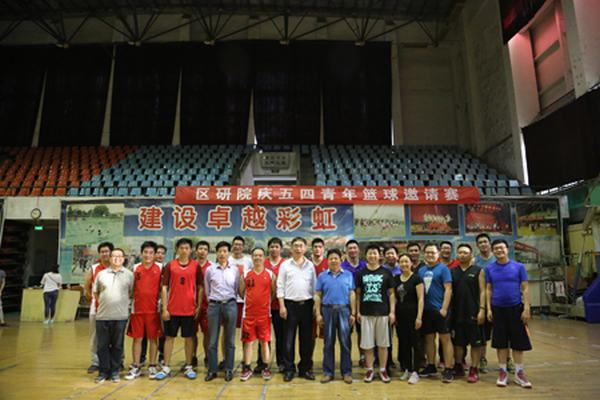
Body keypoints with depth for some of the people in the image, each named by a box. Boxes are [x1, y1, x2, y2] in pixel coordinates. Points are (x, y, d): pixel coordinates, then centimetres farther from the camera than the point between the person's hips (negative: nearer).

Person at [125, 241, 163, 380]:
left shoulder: (160, 268, -1)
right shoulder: (135, 268, 5)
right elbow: (131, 288, 11)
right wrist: (132, 300, 3)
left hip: (153, 309, -1)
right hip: (137, 309, 2)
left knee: (153, 338, 7)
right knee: (137, 338, 8)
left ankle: (152, 366, 19)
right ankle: (136, 367, 21)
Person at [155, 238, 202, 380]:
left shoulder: (196, 266, 0)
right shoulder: (169, 265, 0)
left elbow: (200, 287, 4)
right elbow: (164, 287, 0)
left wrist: (199, 306, -1)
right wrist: (164, 308, -4)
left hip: (190, 309, 0)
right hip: (172, 309, 0)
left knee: (189, 337, 8)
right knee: (169, 337, 8)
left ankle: (188, 367, 21)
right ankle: (166, 368, 20)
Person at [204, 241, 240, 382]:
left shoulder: (235, 270, 4)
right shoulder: (210, 270, 3)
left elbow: (237, 289, 10)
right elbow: (206, 289, 10)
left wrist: (230, 299, 7)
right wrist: (211, 301, 11)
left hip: (230, 305, 0)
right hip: (214, 306, 0)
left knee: (230, 340, 6)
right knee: (212, 340, 4)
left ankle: (229, 370, 16)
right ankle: (212, 370, 15)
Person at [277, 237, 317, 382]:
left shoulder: (310, 265, 8)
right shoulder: (285, 265, 2)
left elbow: (314, 286, 9)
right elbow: (280, 286, -1)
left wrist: (315, 305, 3)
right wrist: (282, 306, -7)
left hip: (307, 304, 2)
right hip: (290, 304, -2)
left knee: (307, 338, 7)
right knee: (289, 338, 3)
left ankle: (305, 368, 19)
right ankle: (289, 369, 13)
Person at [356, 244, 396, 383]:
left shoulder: (386, 273, 2)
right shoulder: (360, 273, 4)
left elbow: (391, 293, 4)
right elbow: (358, 293, 8)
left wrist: (392, 311, -3)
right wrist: (358, 311, 3)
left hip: (383, 313, 0)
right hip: (366, 313, 1)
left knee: (383, 343, 7)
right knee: (367, 343, 6)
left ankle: (383, 370, 20)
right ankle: (369, 369, 18)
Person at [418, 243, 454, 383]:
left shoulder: (443, 268, -5)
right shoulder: (421, 270, 11)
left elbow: (448, 289, -10)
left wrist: (444, 308, -17)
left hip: (439, 309, -5)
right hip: (425, 309, 6)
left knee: (445, 339, 0)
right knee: (429, 339, 13)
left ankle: (448, 370, 6)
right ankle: (431, 366, 25)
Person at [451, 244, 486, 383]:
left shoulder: (478, 270, -1)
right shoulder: (453, 271, 10)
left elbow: (482, 291, -5)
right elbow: (449, 291, 11)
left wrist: (482, 309, -13)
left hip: (473, 313, -3)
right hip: (457, 313, 4)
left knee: (476, 343, 3)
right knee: (458, 342, 11)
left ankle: (474, 370, 12)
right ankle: (458, 367, 24)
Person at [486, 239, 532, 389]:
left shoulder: (519, 267, -2)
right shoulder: (489, 269, 1)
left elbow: (525, 288, -1)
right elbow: (488, 290, 3)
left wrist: (526, 309, -7)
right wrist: (488, 309, -2)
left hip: (516, 308, 0)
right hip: (498, 309, 1)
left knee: (518, 341, 6)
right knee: (501, 342, 7)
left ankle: (519, 373, 19)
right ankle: (503, 372, 19)